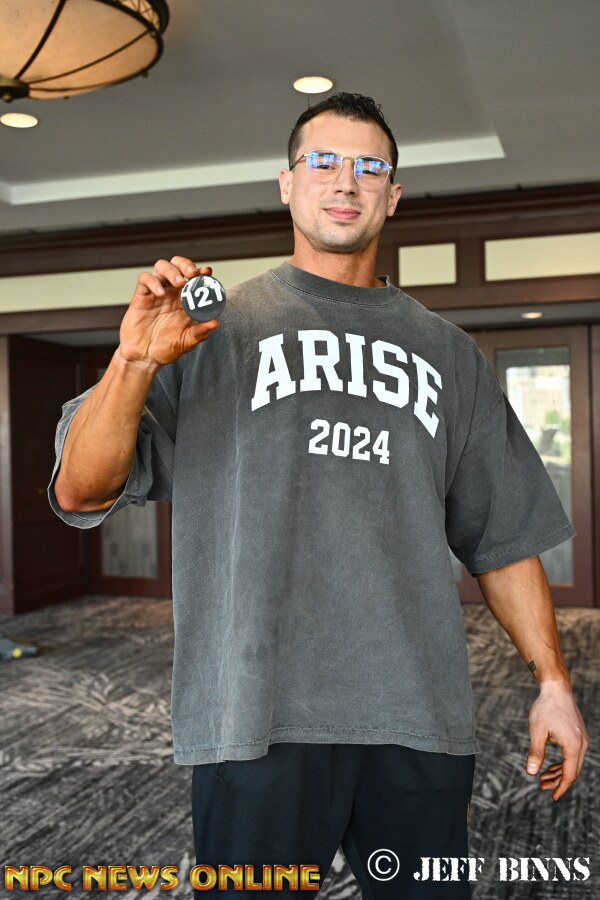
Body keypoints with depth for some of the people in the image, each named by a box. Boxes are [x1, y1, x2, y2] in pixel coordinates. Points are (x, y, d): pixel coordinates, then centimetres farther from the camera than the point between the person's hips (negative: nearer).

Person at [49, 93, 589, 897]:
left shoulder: (447, 353, 14)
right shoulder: (217, 326, 5)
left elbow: (505, 535, 14)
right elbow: (79, 493, -3)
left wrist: (553, 681, 8)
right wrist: (135, 363, -18)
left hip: (421, 718, 3)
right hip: (259, 716, -2)